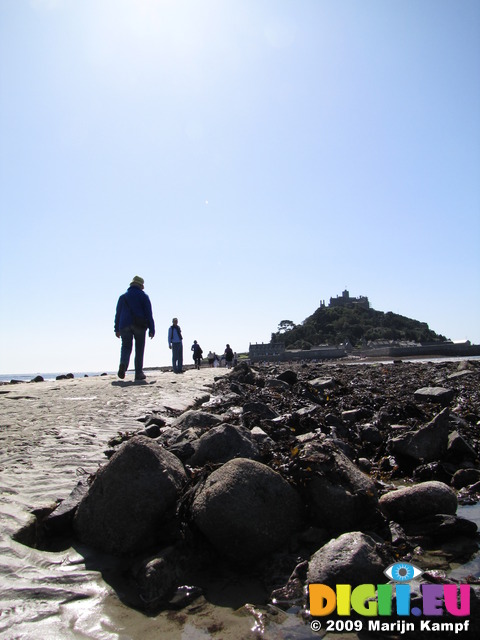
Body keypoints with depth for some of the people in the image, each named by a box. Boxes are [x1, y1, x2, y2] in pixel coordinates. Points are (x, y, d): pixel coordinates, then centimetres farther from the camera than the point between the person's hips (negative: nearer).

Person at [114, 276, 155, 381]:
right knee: (139, 350, 4)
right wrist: (151, 329, -2)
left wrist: (117, 329, 17)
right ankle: (138, 373, 2)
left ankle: (123, 364, -24)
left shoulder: (123, 296, 15)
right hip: (140, 326, -2)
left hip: (125, 325, 2)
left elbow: (118, 314, 14)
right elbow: (149, 313, -1)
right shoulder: (143, 296, 6)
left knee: (126, 347, 7)